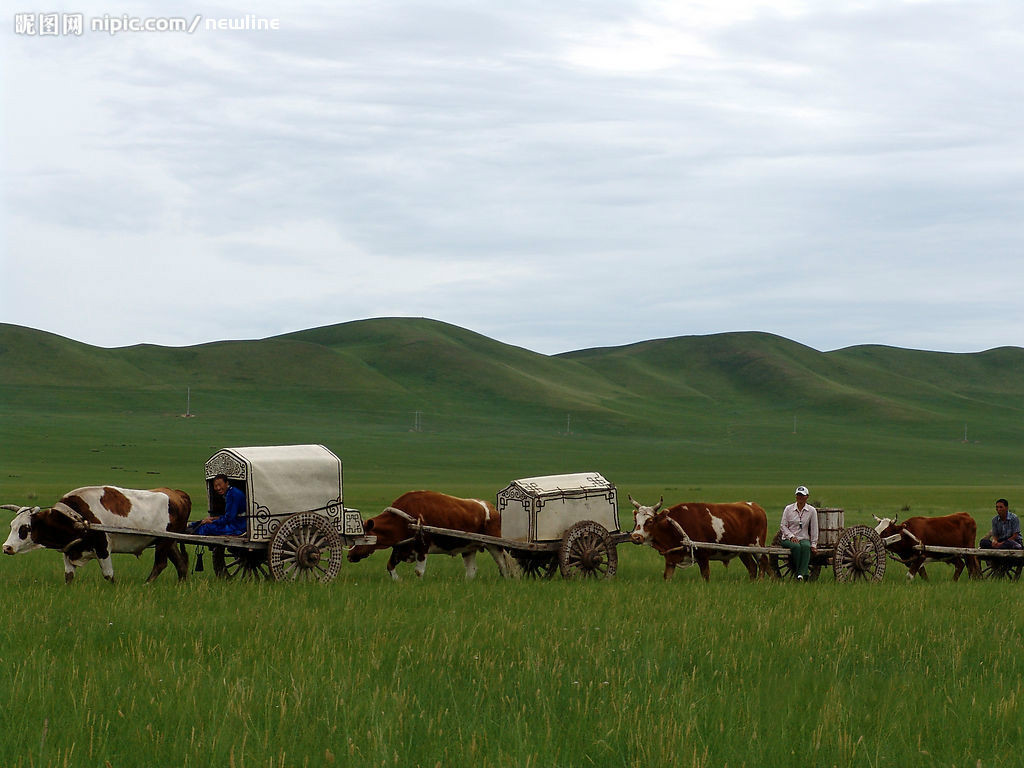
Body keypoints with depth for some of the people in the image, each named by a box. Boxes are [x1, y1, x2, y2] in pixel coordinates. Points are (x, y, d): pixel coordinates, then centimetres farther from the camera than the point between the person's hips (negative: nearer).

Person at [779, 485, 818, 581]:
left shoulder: (812, 510, 4)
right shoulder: (788, 509, 5)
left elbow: (814, 529, 3)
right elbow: (783, 526, 4)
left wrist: (813, 544, -3)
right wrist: (791, 536, -11)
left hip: (804, 539, 0)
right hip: (788, 539, 0)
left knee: (806, 546, -36)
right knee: (796, 546, -35)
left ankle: (801, 574, -45)